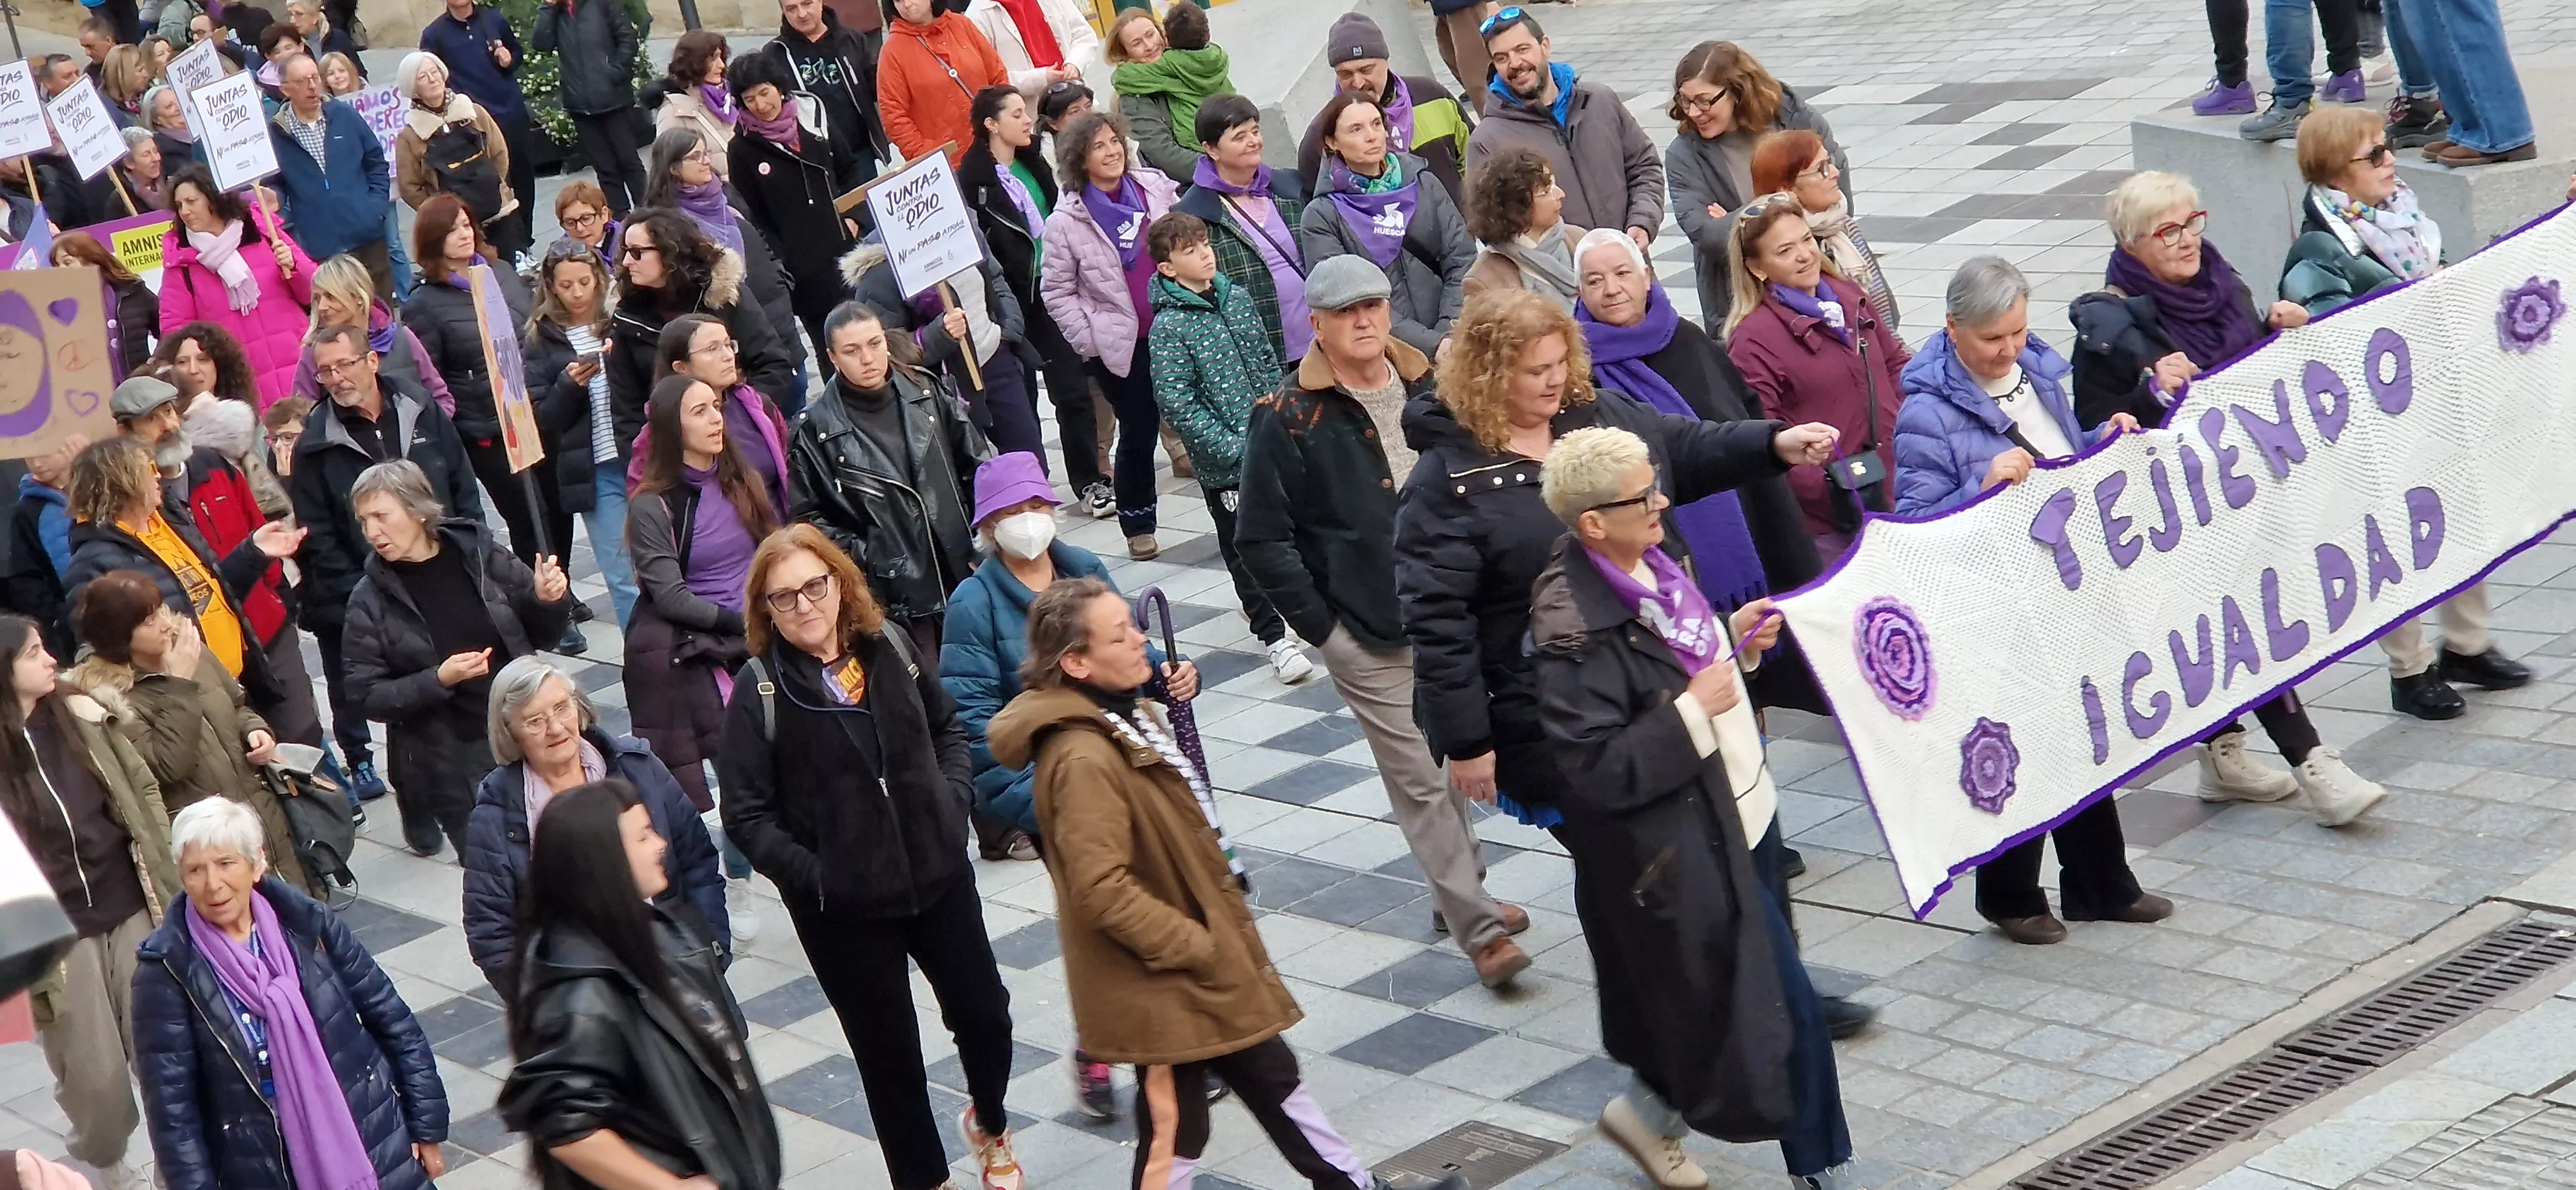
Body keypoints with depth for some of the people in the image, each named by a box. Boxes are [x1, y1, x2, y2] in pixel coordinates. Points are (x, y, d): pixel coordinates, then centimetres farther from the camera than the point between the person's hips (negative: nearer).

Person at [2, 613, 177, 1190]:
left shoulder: (80, 716, 0)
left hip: (132, 910, 3)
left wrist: (168, 881, 4)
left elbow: (142, 792, 8)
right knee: (94, 1079, 5)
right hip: (59, 935, -3)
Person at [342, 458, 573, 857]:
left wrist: (549, 601, -13)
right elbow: (367, 696, -5)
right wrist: (438, 681, -19)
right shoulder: (370, 600, -5)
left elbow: (539, 632, 9)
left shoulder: (478, 554, -3)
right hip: (448, 770, -2)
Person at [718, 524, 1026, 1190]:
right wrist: (813, 876, -18)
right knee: (888, 1050, 10)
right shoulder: (761, 691, -13)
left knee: (984, 1013, 15)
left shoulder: (888, 646, -3)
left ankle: (988, 1123, 45)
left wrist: (953, 799, -2)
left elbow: (947, 727, 12)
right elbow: (745, 816, -12)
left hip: (937, 873, 3)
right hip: (843, 908, -3)